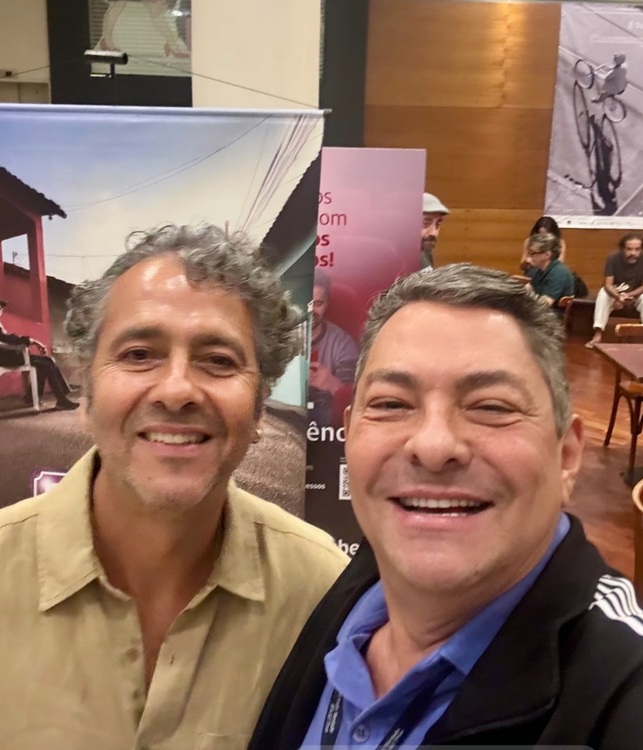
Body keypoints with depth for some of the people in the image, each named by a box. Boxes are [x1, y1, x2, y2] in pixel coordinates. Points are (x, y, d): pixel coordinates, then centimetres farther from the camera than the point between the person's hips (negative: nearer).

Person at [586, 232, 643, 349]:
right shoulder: (613, 258, -22)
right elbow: (608, 285, -26)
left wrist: (628, 295, -32)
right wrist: (618, 297, -45)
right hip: (615, 293, 0)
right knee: (603, 293, -30)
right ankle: (598, 335, -37)